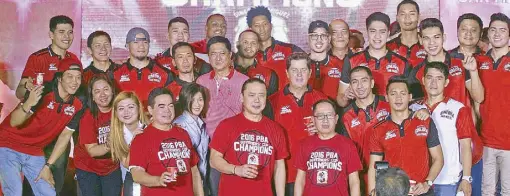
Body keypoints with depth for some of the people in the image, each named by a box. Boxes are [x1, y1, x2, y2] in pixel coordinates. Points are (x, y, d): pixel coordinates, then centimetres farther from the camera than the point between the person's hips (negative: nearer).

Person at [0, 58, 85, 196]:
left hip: (35, 153, 5)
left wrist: (48, 166, 0)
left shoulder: (79, 103, -8)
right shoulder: (42, 92, -22)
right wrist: (28, 104, -47)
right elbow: (14, 122, -27)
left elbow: (65, 135, 1)